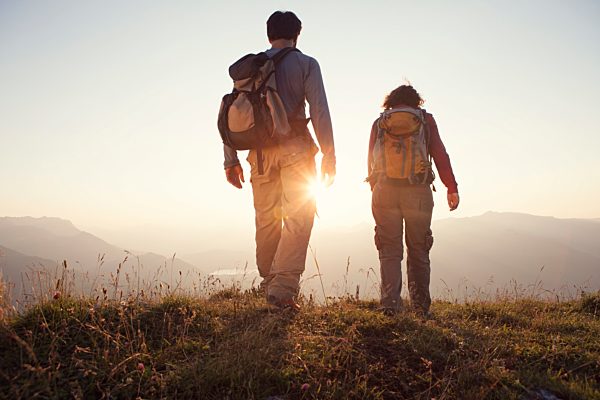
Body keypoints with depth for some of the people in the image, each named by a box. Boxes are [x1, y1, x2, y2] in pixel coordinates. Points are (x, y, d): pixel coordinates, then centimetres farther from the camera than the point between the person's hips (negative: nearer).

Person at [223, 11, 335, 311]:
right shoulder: (306, 64, 4)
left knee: (266, 219, 13)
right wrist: (329, 155, -5)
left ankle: (269, 282, 20)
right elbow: (319, 110, -6)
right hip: (295, 146, -4)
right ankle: (283, 288, -12)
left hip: (259, 149, 4)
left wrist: (231, 159, 9)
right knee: (298, 218, -2)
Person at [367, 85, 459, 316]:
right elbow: (440, 155, 2)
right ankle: (421, 305, 13)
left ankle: (390, 302, -6)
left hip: (384, 190, 1)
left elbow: (371, 160, 13)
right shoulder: (425, 119, 11)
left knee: (389, 250, 5)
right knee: (418, 250, 10)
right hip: (418, 192, 0)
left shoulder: (379, 123, 14)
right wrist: (451, 188, 2)